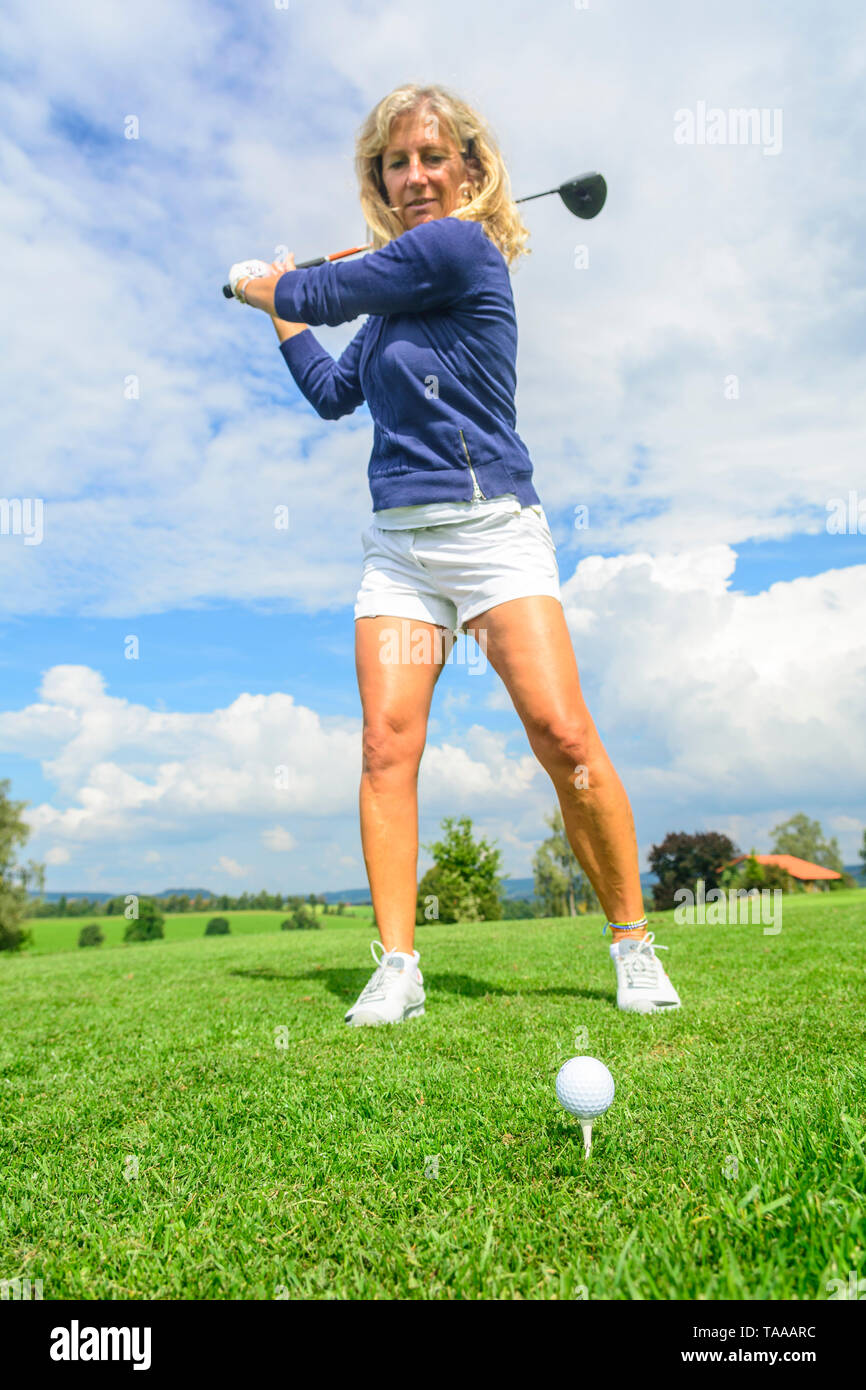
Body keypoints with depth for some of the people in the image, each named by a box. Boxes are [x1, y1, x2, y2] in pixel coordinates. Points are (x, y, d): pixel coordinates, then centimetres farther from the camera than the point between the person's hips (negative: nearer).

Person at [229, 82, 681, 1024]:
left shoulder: (458, 246, -5)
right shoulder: (395, 298, 20)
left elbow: (323, 293, -1)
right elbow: (333, 392, 29)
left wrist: (263, 285, 20)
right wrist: (280, 312, 32)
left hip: (490, 528, -7)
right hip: (397, 543, 7)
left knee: (562, 732, -16)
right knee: (387, 741, -6)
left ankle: (633, 945, 2)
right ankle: (397, 966, -1)